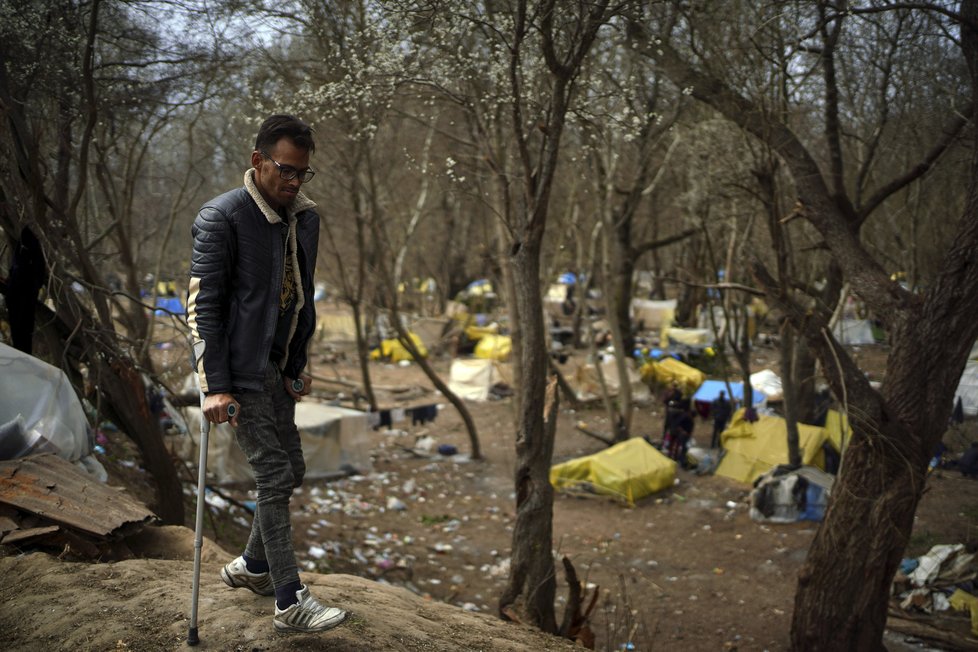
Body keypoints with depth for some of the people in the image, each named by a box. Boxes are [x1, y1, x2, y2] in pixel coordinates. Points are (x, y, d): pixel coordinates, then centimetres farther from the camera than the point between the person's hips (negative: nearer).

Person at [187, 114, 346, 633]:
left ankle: (252, 566, 35)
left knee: (290, 471, 14)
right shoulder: (221, 217, -15)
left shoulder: (306, 218, 8)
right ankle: (290, 603, 3)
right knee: (274, 477, -6)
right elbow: (202, 305, -17)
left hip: (277, 367, 8)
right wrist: (215, 388, -20)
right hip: (240, 370, -8)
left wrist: (297, 366, 13)